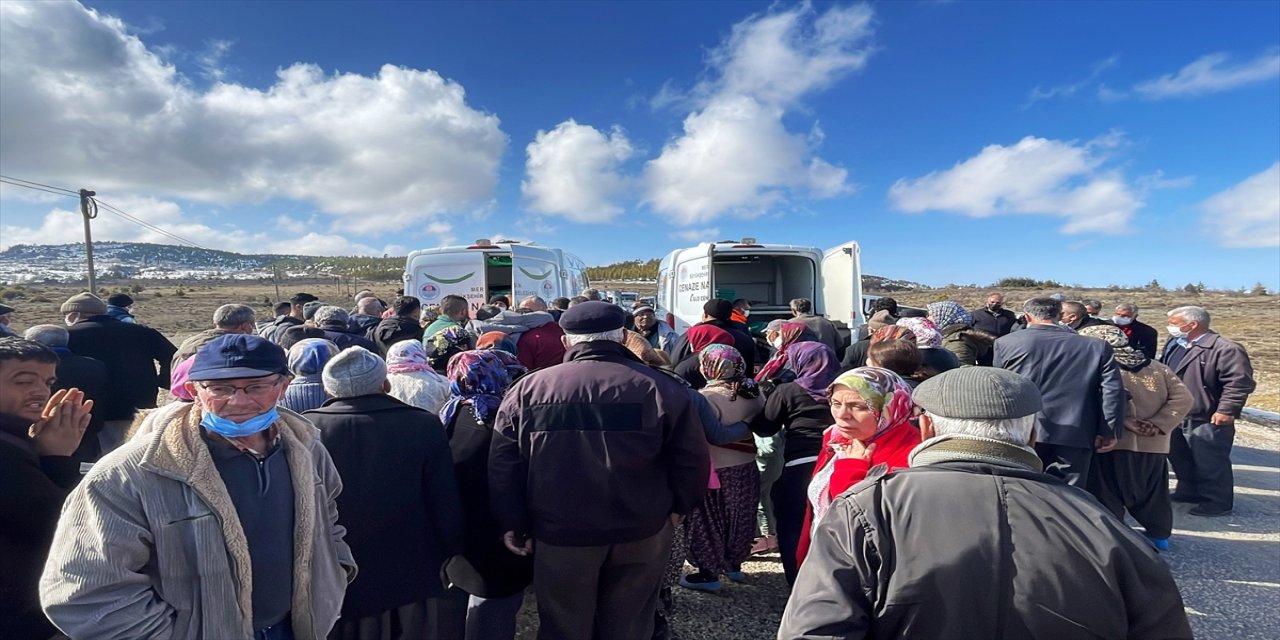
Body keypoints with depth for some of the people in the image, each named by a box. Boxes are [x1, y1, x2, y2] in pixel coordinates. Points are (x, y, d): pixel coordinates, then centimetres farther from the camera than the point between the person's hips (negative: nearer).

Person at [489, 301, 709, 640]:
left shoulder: (527, 390, -5)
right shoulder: (661, 387, -8)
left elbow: (503, 469, -1)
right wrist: (677, 506, 10)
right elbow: (692, 461, -5)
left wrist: (513, 524, 9)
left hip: (560, 534, 0)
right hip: (642, 532, 0)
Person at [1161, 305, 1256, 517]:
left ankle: (1217, 503, 17)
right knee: (1180, 460, 21)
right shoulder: (1174, 345, 8)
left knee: (1210, 465, 3)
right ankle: (1189, 491, 37)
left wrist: (1226, 411, -23)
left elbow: (1240, 382, -20)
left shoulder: (1225, 349, -17)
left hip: (1207, 420, -9)